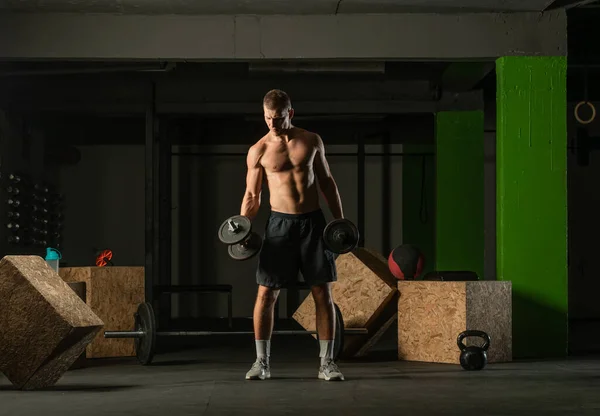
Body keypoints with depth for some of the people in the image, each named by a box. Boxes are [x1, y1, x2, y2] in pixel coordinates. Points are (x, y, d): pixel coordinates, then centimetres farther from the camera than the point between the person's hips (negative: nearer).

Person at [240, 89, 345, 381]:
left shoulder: (312, 141, 6)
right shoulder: (258, 151, 1)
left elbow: (326, 182, 12)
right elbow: (252, 195, 3)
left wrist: (340, 220, 7)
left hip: (314, 221, 1)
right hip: (280, 223, -1)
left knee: (323, 293, 1)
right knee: (266, 294, -4)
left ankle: (327, 362, 8)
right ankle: (262, 362, 8)